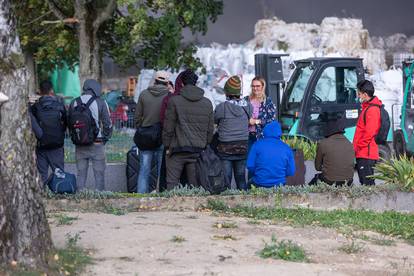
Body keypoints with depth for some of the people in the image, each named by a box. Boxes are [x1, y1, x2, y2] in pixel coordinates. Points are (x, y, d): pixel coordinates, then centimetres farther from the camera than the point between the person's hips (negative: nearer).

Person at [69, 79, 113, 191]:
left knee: (81, 173, 9)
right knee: (99, 173, 3)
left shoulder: (74, 103, 4)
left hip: (79, 144, 3)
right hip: (97, 144, -3)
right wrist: (105, 138, 10)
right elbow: (108, 124, -5)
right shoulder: (100, 103, -7)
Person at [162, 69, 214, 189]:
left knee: (171, 183, 1)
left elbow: (168, 127, -4)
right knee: (195, 184, 5)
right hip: (198, 150, 3)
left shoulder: (174, 101, -5)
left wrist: (167, 146, 5)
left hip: (177, 149, -3)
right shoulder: (207, 103, 6)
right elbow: (210, 129, 10)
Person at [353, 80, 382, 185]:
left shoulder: (372, 110, -14)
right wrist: (356, 147, 19)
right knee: (367, 182, 11)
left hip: (366, 154, -10)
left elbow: (369, 133, -20)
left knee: (367, 183, -11)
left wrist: (357, 147, -13)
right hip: (363, 153, 10)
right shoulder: (367, 107, 18)